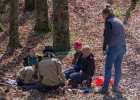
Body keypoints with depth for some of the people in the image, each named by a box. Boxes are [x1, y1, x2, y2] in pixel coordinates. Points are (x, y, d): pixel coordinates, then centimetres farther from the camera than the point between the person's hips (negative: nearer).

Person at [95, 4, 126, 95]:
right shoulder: (119, 21, 17)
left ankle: (105, 89, -9)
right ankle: (115, 87, 16)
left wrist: (104, 48, -7)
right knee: (118, 67, 12)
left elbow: (107, 36, -15)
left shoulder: (109, 22, -8)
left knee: (108, 68, -5)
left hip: (114, 47, -8)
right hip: (123, 47, 8)